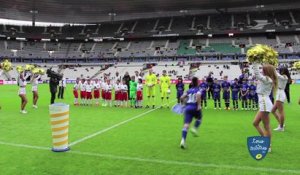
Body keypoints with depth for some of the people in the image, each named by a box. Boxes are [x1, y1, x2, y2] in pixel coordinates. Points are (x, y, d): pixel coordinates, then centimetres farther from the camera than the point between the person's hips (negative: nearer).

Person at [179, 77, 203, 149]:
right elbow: (198, 95, -20)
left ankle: (183, 140, -18)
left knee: (186, 124, -5)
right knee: (199, 118, 31)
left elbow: (182, 98, 10)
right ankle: (195, 128, 10)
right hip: (195, 107, -3)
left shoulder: (189, 90, 15)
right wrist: (199, 105, -18)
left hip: (187, 107, 3)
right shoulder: (198, 90, 3)